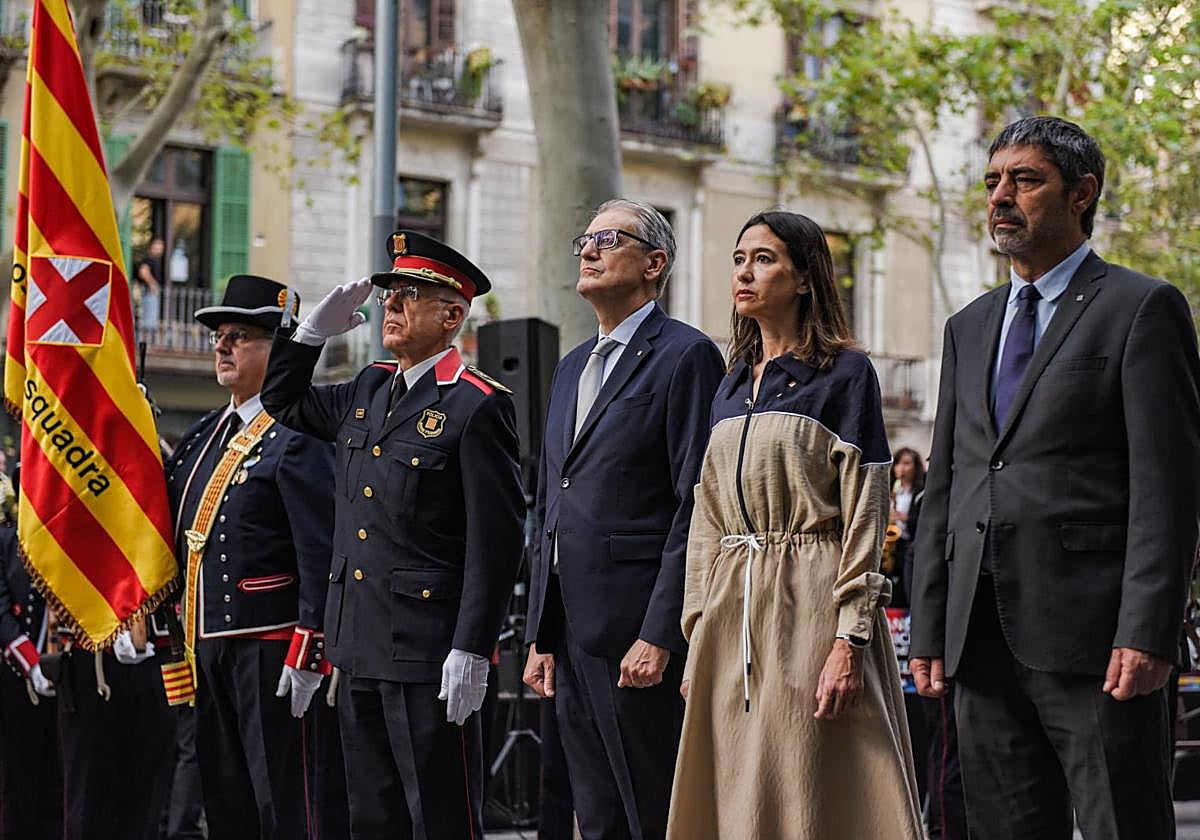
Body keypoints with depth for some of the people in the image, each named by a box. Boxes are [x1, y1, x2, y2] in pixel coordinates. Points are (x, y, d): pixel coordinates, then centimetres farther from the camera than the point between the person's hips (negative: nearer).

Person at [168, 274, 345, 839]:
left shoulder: (298, 437, -11)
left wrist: (307, 654, -20)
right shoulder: (206, 433, 16)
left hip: (270, 644, -9)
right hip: (207, 640, 9)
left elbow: (321, 553, -16)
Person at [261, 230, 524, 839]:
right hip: (361, 647, 8)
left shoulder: (477, 406, -10)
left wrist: (471, 652, -19)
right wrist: (315, 330, 13)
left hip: (429, 652, -8)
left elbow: (495, 542, -14)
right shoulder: (368, 391, 13)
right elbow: (283, 400, 30)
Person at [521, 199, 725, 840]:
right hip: (573, 634, 8)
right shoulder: (571, 368, 20)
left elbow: (695, 505, -13)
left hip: (640, 636, -8)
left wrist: (658, 636, -18)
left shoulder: (686, 356, -6)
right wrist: (540, 636, 15)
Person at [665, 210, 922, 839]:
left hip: (809, 607, -6)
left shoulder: (844, 374, -3)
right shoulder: (732, 385, 16)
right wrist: (698, 635, 10)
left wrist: (849, 641, -16)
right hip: (732, 606, 6)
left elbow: (864, 517, -9)